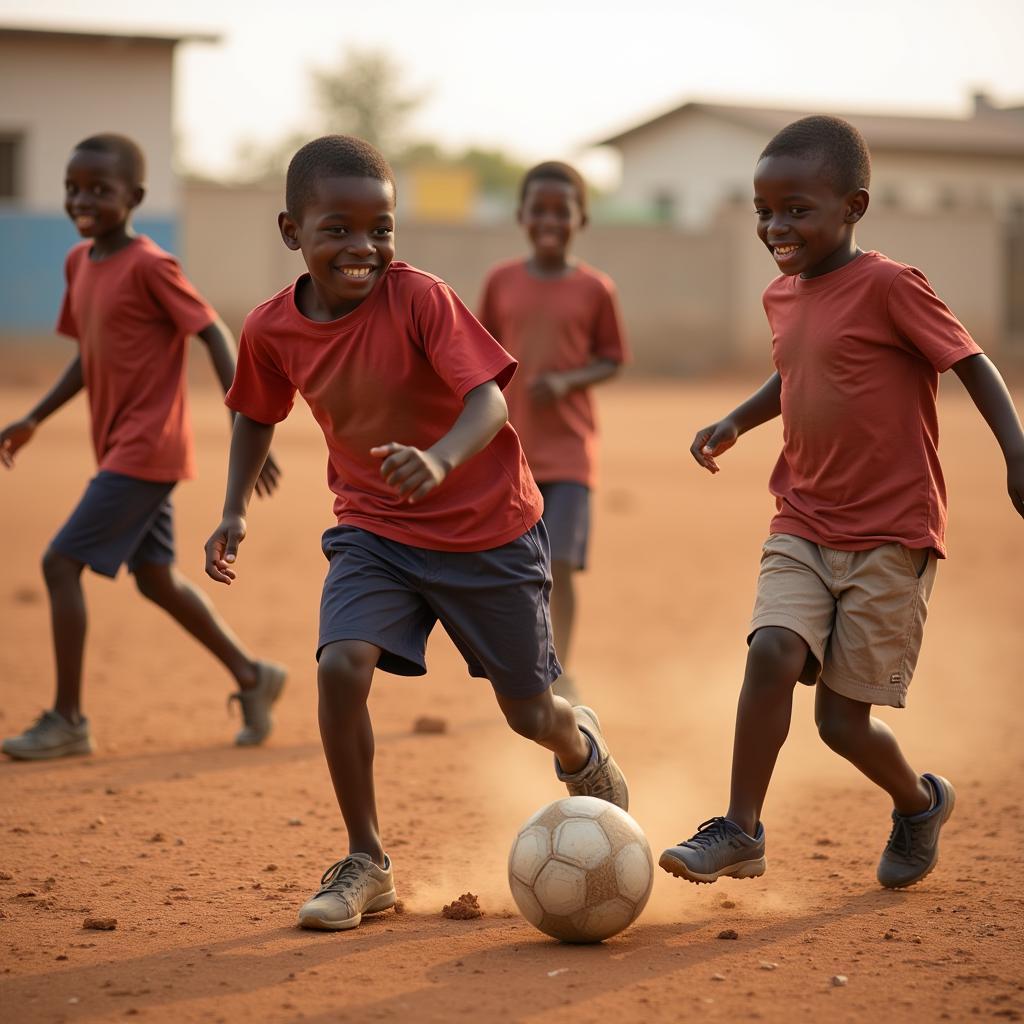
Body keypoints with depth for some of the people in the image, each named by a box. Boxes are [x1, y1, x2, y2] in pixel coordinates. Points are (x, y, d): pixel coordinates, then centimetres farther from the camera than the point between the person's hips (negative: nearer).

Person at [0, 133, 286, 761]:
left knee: (61, 562, -11)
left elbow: (216, 336, -16)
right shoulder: (79, 262, 10)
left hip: (146, 449, -9)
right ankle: (252, 675, 31)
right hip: (120, 446, 9)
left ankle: (68, 720, -4)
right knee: (156, 578, 16)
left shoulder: (150, 266, -15)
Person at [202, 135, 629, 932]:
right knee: (341, 665, -23)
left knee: (529, 713, 8)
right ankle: (367, 865, -6)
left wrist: (442, 459, -50)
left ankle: (583, 747, 48)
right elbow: (258, 415, 12)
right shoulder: (272, 329, -8)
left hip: (490, 529, -3)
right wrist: (235, 509, 2)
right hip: (373, 530, 3)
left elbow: (488, 398, -30)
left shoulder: (420, 298, -21)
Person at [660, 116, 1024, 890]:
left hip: (891, 536, -5)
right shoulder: (783, 297, 9)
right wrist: (736, 421, 12)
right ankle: (741, 832, -9)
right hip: (803, 526, 6)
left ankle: (920, 802, 29)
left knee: (842, 719, -1)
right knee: (772, 653, -19)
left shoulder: (889, 286, -13)